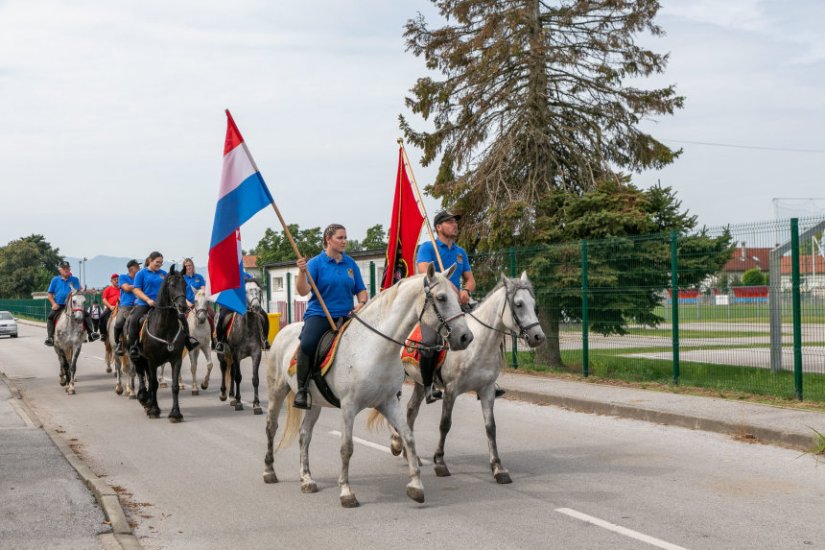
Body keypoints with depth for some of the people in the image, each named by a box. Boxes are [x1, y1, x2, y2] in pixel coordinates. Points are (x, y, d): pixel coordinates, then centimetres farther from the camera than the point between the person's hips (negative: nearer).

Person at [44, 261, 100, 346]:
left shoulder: (75, 279, 6)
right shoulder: (55, 280, 6)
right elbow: (50, 294, 8)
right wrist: (54, 303, -6)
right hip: (59, 306, -1)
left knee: (86, 314, -14)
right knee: (50, 317, -24)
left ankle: (91, 333, -11)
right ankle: (50, 337, -21)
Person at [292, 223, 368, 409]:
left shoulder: (351, 264, 13)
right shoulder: (316, 263, 1)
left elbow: (361, 290, 18)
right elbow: (303, 291, -10)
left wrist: (361, 303, -3)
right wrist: (302, 272, -27)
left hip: (345, 316, 3)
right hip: (319, 314, -3)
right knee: (307, 344, -32)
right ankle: (302, 390, -17)